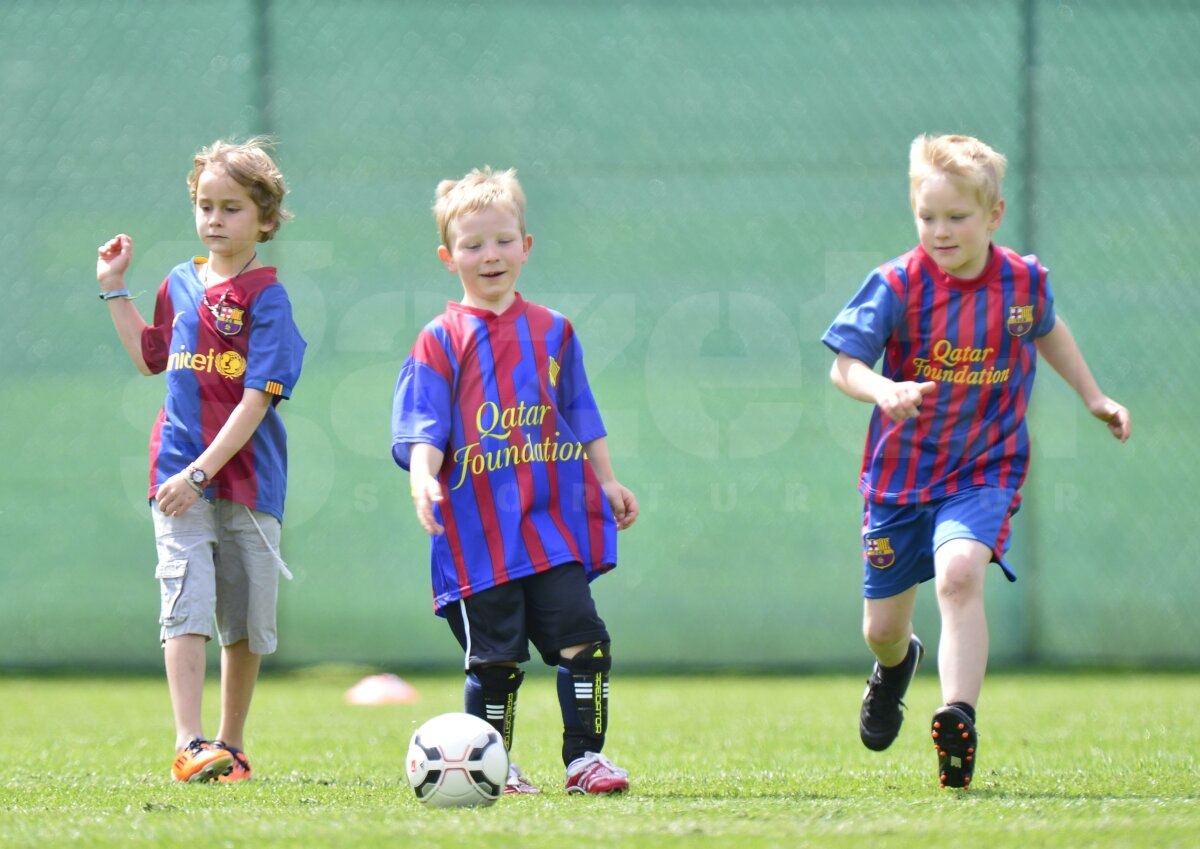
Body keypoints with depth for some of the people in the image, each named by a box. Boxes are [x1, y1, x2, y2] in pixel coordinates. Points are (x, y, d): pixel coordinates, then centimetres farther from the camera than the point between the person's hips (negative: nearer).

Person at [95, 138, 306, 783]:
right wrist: (114, 290, 22)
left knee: (246, 621, 8)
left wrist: (203, 472, -20)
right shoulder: (180, 284, 9)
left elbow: (257, 400, -14)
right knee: (186, 603, -13)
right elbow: (151, 359, 27)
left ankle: (230, 746, 22)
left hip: (247, 479, -2)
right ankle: (189, 746, -21)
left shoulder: (266, 298, -7)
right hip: (178, 472, 2)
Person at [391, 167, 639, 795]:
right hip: (478, 532, -3)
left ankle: (585, 757, -1)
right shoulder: (441, 342, 1)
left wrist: (608, 483, 15)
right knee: (495, 655, 2)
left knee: (581, 637, -7)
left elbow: (581, 419, 20)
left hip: (555, 522, 3)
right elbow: (424, 429, -7)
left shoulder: (552, 332, 12)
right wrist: (423, 480, -24)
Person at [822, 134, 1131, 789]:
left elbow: (1048, 331, 19)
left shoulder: (1023, 281, -5)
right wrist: (885, 391, -35)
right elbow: (844, 365, -14)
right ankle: (896, 665, 50)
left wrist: (1093, 397, 20)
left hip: (985, 470, -1)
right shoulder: (898, 285, -13)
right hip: (901, 469, 1)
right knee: (881, 627, 12)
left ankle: (958, 722, -31)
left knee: (959, 575, -30)